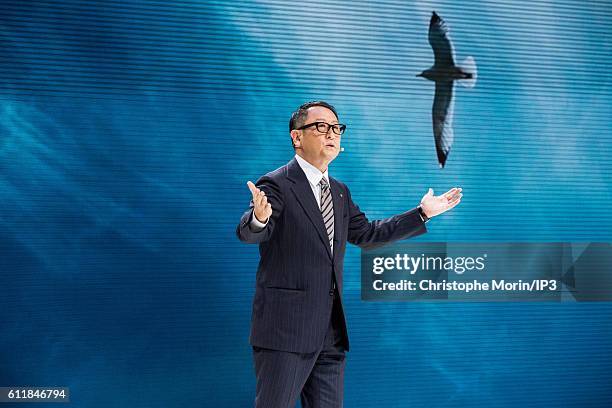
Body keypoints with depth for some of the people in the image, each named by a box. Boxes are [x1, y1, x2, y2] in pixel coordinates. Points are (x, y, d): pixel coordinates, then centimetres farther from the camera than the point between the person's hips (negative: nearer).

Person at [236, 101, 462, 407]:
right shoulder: (276, 185, -9)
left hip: (331, 330, 8)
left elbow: (366, 234, 22)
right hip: (285, 330, -7)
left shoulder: (340, 192, 15)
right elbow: (247, 233, -23)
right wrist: (259, 218, -48)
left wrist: (422, 213, 20)